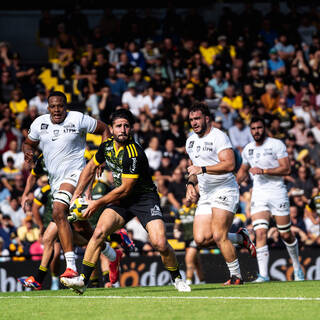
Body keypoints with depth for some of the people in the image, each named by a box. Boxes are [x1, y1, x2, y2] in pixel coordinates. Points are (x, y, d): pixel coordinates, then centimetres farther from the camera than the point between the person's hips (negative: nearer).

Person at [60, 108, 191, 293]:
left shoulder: (134, 154, -25)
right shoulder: (107, 146, -2)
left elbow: (124, 189, -21)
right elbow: (91, 167, 18)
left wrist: (98, 203, -12)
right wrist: (77, 194, 12)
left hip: (145, 198, -5)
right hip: (121, 200, 5)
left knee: (160, 243, -19)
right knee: (99, 232, -18)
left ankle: (177, 278, 8)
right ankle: (83, 280, -15)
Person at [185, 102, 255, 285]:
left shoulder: (219, 137, -11)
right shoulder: (191, 141, 15)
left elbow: (230, 165, -23)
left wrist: (203, 169, -26)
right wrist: (191, 184, 11)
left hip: (225, 190, -8)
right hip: (205, 195, 8)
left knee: (218, 236, -18)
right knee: (201, 239, -5)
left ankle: (236, 276, -4)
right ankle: (241, 238, 18)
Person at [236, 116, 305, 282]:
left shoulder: (276, 144, -5)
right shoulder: (248, 149, 10)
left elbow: (286, 169, -12)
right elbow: (243, 171, 27)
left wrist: (263, 171, -20)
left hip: (277, 192, -3)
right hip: (258, 195, 3)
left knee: (286, 235, 5)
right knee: (260, 233, -15)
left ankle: (297, 267, 29)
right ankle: (263, 274, -19)